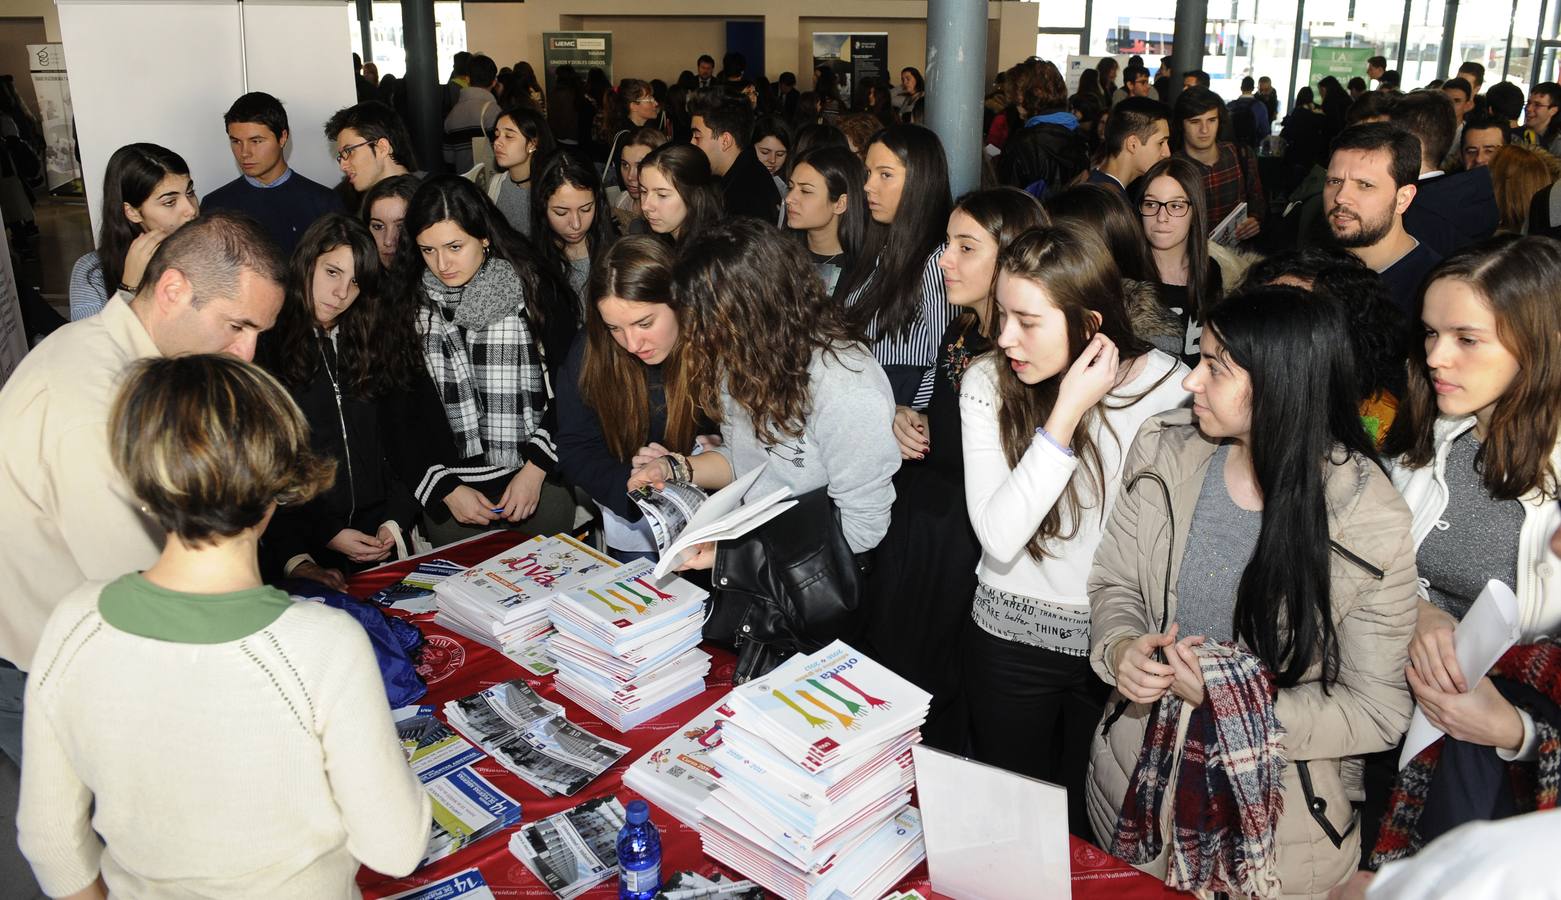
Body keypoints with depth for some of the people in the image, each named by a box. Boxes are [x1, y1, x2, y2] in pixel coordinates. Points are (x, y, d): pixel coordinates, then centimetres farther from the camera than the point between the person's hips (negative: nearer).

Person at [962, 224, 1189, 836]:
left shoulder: (1168, 387, -14)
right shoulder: (987, 384, -12)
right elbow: (998, 536, -22)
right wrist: (1065, 416, -27)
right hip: (1009, 640, 1)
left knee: (1087, 826, 18)